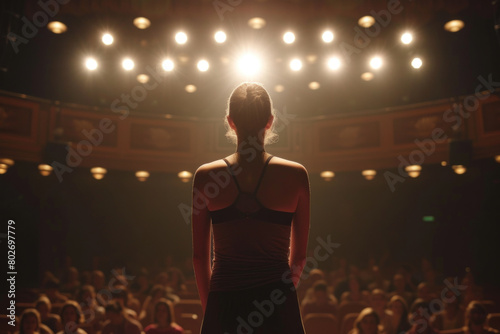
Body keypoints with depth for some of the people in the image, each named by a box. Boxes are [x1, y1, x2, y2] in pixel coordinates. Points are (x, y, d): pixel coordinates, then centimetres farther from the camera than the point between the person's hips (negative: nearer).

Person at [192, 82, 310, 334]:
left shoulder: (205, 176, -3)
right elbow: (299, 255, 5)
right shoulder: (296, 175, -4)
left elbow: (199, 255, 3)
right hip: (278, 311, 0)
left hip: (224, 305, 1)